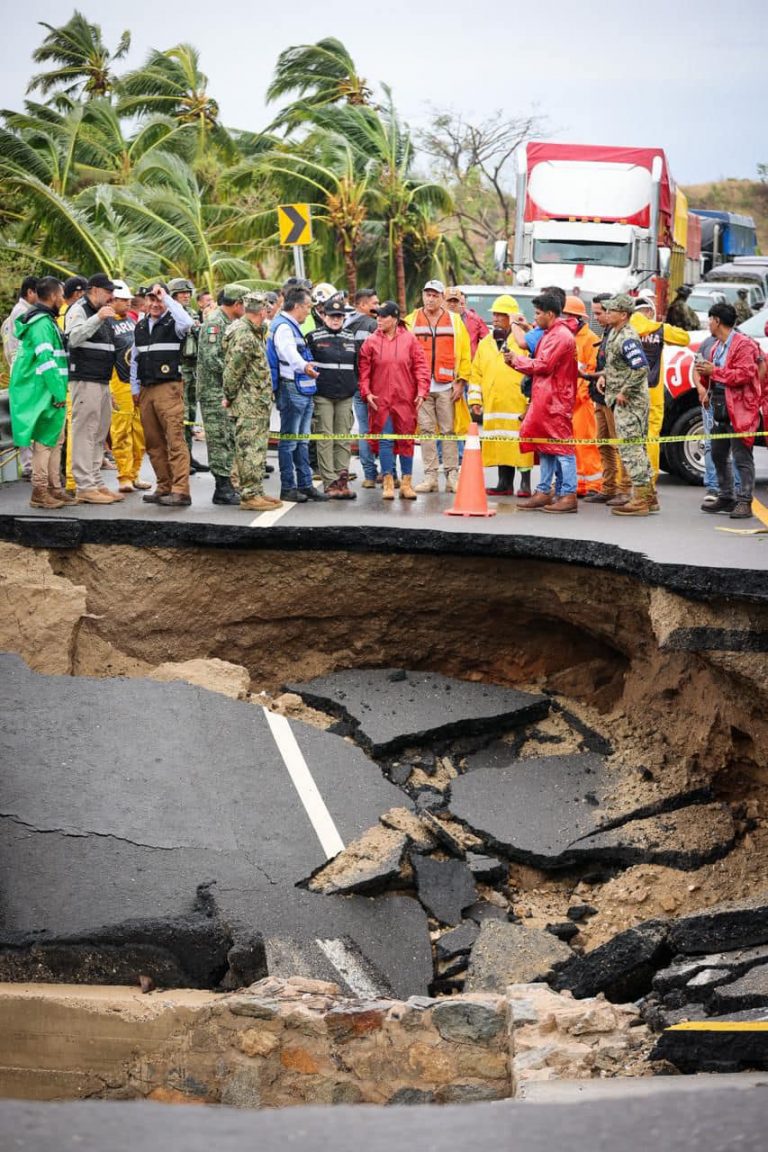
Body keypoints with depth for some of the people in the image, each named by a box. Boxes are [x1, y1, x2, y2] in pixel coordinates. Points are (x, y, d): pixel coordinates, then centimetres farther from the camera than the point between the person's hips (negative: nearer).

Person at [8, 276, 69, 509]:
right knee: (45, 439, -6)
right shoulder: (42, 323, -16)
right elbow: (46, 360, -22)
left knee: (54, 439, 14)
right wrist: (59, 393, -20)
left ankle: (53, 488, 20)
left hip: (45, 392, 10)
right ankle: (40, 492, -3)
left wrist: (59, 391, 17)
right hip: (42, 392, -10)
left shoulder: (43, 320, 17)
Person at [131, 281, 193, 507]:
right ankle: (164, 488, 14)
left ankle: (180, 490, -14)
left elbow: (187, 322, -27)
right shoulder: (140, 327, 16)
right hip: (146, 390, 7)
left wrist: (166, 297, -19)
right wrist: (135, 389, 17)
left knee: (175, 440, -11)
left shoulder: (172, 323, -2)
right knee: (153, 443, 8)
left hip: (168, 388, -7)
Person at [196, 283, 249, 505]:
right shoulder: (214, 323, -14)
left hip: (228, 392, 10)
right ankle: (223, 488, -5)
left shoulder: (228, 323, 18)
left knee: (230, 440, 12)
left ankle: (226, 485, 17)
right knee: (220, 440, -7)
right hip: (215, 392, -10)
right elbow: (211, 359, -22)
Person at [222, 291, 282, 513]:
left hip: (260, 403, 10)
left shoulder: (254, 333, 16)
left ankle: (257, 491, 21)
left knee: (258, 448, 14)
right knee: (249, 449, -7)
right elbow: (233, 370, -18)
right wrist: (230, 397, -8)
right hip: (248, 404, -10)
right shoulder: (243, 335, -18)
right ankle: (249, 495, -5)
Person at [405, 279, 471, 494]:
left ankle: (452, 475, 4)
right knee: (426, 431, 2)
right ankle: (430, 476, 6)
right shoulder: (411, 321, 9)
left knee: (449, 431, 1)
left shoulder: (455, 321, 8)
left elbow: (465, 353, 5)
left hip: (447, 386, -1)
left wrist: (461, 381, -2)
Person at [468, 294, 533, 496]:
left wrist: (531, 401, -9)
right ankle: (505, 483, 15)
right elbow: (476, 374, 18)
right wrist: (475, 400, 11)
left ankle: (525, 483, 1)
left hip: (518, 405, -5)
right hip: (493, 406, 5)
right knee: (500, 444, 8)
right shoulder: (485, 343, 17)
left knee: (520, 443, -5)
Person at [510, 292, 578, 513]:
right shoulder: (551, 334, 20)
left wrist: (517, 360, -4)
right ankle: (545, 491, 16)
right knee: (545, 446, 12)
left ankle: (568, 495, -8)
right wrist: (516, 362, 6)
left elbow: (543, 365, -17)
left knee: (561, 446, -8)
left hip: (555, 400, -10)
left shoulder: (560, 335, -13)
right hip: (545, 399, 10)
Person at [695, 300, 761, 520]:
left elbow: (744, 375, -21)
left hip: (739, 409, -10)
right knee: (718, 455, 14)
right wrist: (704, 375, 2)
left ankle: (744, 502, -9)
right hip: (720, 408, 10)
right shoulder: (717, 347, 19)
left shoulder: (743, 345, -11)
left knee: (741, 457, -9)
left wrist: (714, 371, -18)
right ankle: (725, 498, 24)